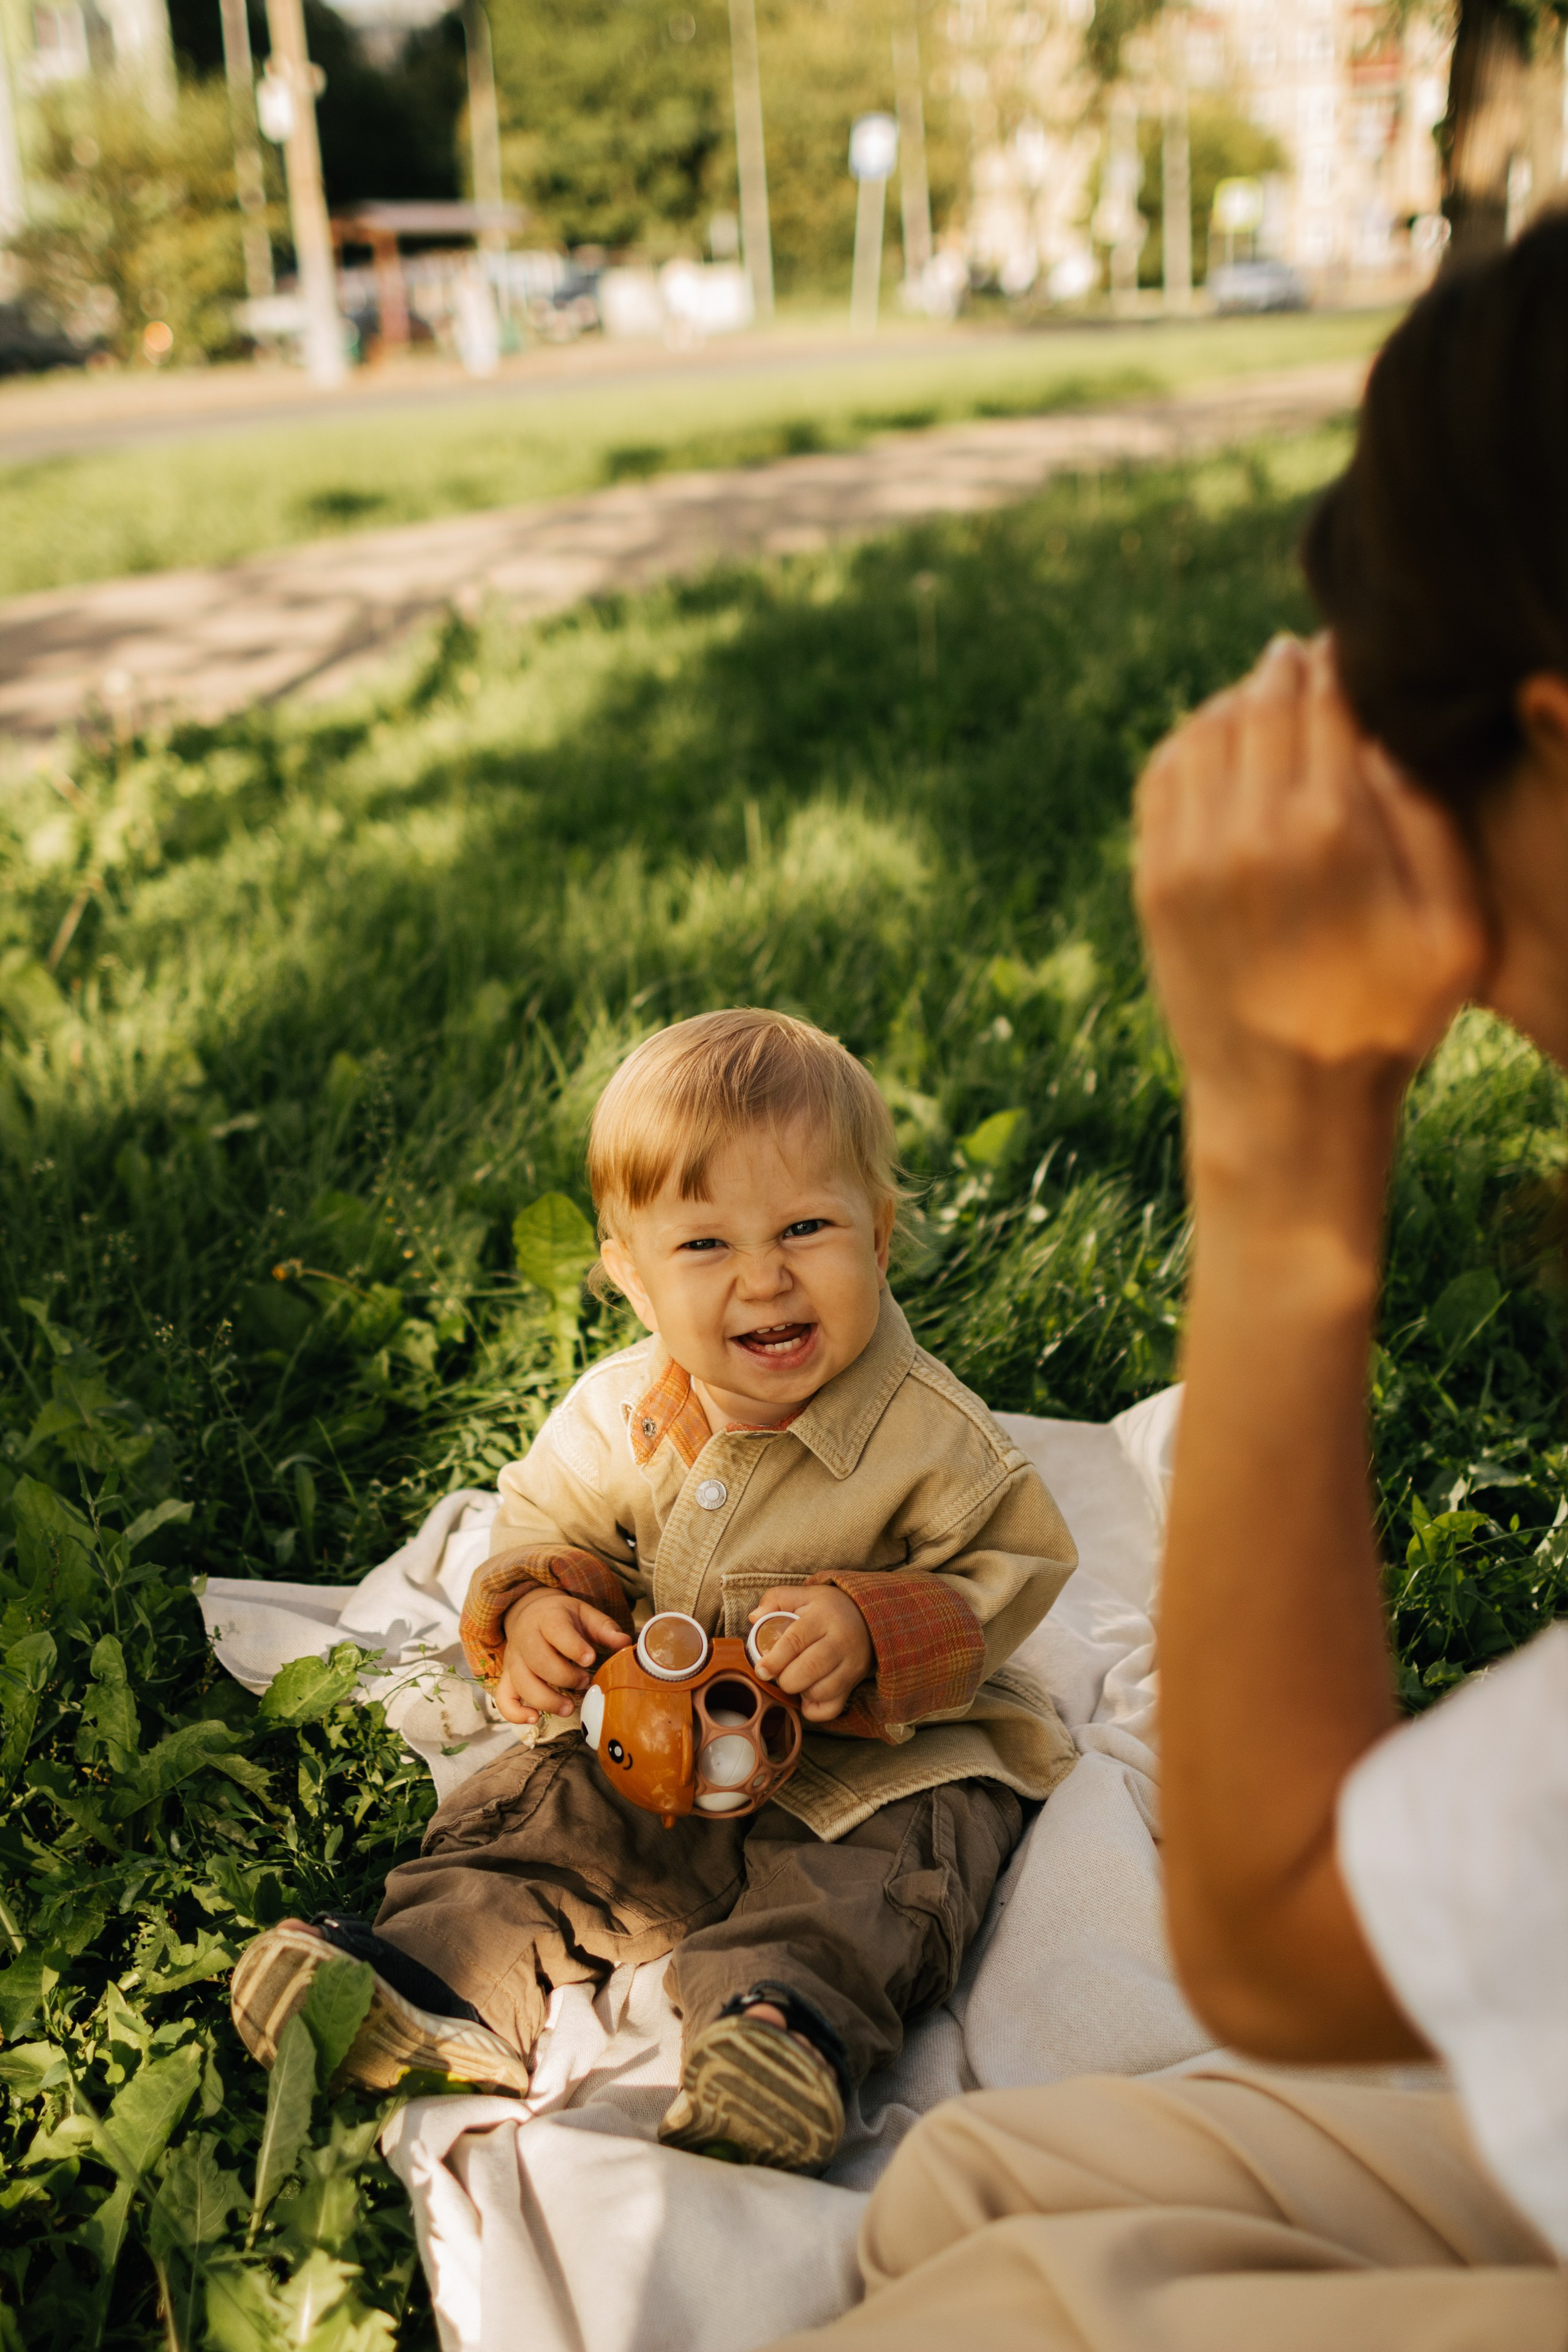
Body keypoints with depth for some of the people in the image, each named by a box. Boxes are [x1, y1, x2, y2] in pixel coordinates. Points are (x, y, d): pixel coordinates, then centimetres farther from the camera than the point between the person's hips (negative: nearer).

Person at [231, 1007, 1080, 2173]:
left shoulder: (930, 1433, -18)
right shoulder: (609, 1419, -5)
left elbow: (1013, 1574, -11)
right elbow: (543, 1531, 10)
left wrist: (874, 1632, -28)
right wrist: (535, 1609, -13)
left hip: (872, 1766, -4)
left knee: (855, 1894, -30)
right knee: (527, 1821, -10)